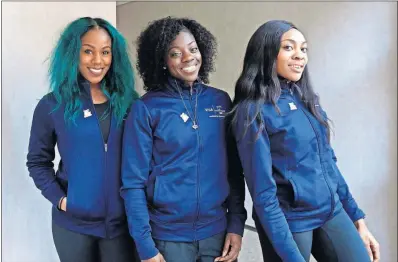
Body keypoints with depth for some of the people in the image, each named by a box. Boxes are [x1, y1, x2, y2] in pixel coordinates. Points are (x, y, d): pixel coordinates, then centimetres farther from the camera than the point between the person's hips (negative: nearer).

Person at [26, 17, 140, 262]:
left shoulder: (128, 101, 1)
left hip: (122, 220, 1)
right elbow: (38, 161, 2)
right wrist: (59, 199, -8)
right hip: (73, 223, -1)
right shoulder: (52, 105, -4)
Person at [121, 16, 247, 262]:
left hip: (217, 231, 3)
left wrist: (237, 224, -1)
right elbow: (133, 183, -9)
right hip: (168, 236, -3)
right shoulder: (146, 108, -9)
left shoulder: (221, 101, 1)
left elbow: (235, 170, 5)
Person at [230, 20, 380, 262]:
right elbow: (263, 192, -17)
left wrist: (357, 217, 11)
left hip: (332, 212, 6)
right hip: (289, 222, -6)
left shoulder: (307, 100, 5)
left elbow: (328, 163, 11)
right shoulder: (253, 111, -15)